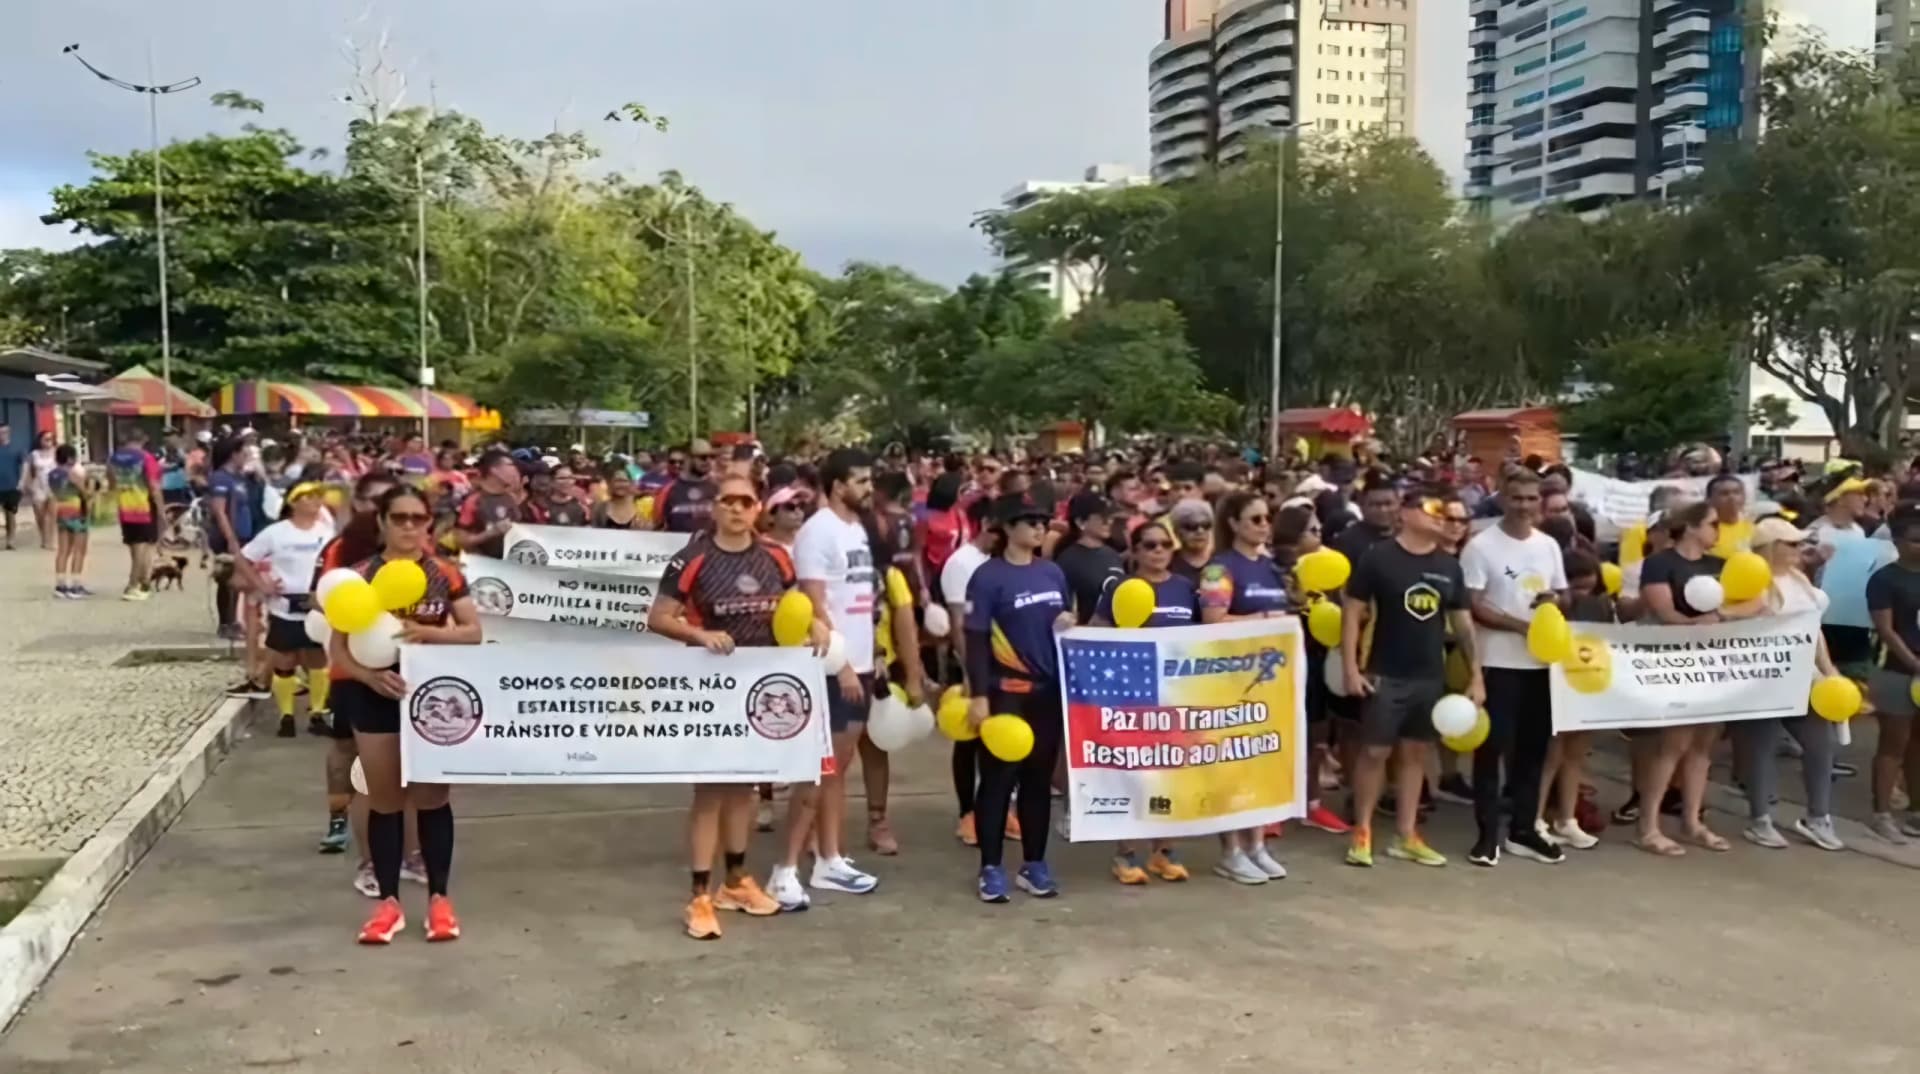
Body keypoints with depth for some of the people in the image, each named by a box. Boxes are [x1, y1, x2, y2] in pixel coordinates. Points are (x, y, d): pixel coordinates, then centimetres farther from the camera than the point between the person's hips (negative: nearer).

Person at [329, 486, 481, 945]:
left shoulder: (445, 574, -1)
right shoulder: (360, 576, -3)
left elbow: (473, 632, -3)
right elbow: (337, 647, -4)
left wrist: (428, 633, -19)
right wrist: (369, 676, -22)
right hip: (376, 697, 0)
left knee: (432, 797, 7)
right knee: (385, 801, 9)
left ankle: (439, 898, 17)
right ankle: (388, 901, 19)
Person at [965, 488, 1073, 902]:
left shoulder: (1053, 572, 8)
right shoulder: (988, 577, -9)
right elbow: (976, 640, -12)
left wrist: (1069, 622, -1)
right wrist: (979, 695, -17)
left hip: (1049, 689, 6)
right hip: (1006, 691, -6)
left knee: (1039, 777, 11)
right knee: (999, 778, 0)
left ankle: (1034, 864, 21)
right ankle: (990, 868, 9)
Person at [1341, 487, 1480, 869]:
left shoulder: (1449, 566, 7)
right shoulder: (1378, 557, -8)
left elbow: (1462, 621, 12)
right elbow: (1352, 613, -8)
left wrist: (1476, 674, 7)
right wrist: (1351, 667, -14)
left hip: (1430, 676, 5)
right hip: (1385, 674, -5)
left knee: (1415, 752, 11)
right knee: (1375, 751, -2)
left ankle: (1407, 836, 19)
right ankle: (1362, 833, 9)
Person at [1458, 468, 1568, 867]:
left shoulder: (1549, 546, 9)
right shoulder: (1481, 546, -8)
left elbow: (1565, 597, 16)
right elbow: (1473, 605, -13)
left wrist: (1556, 599, -7)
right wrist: (1521, 625, -20)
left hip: (1541, 661, 6)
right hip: (1498, 663, -6)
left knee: (1533, 747, 11)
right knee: (1492, 747, -2)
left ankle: (1523, 829, 22)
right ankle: (1488, 833, 5)